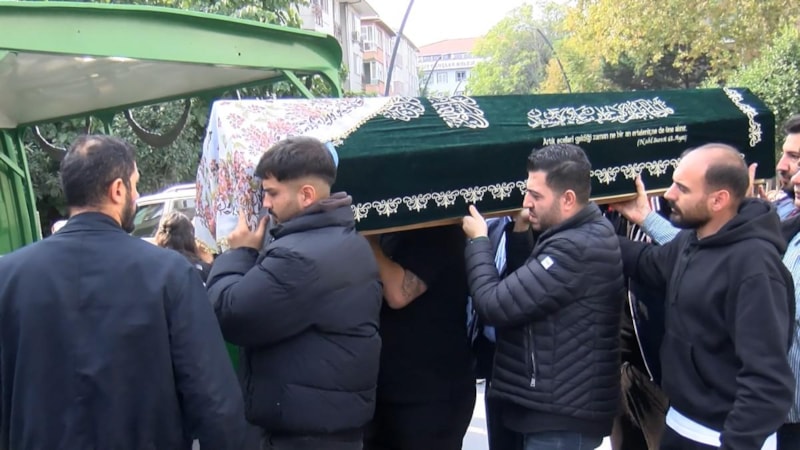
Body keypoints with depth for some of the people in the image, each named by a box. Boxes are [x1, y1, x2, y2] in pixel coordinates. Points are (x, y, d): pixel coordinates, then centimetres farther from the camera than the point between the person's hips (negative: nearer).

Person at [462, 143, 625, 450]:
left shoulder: (576, 249, -27)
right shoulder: (585, 234, 7)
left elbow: (494, 305, -26)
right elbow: (526, 281, 12)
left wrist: (478, 241, -11)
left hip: (562, 417, -10)